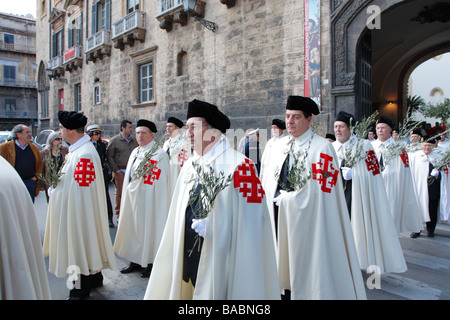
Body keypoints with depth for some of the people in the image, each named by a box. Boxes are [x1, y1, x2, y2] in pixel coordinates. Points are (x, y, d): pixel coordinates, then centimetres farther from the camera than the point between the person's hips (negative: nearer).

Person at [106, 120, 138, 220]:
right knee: (119, 193, 0)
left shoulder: (134, 140, 14)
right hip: (120, 171, -4)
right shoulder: (114, 140, 0)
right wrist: (116, 170, -8)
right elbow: (109, 156, -2)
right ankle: (119, 215, 11)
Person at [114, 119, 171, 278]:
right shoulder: (135, 152, 11)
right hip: (132, 198, 7)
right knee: (133, 227, 13)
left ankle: (151, 263, 18)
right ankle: (135, 261, 28)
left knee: (148, 228, 3)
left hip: (149, 199, -7)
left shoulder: (159, 154, -13)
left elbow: (161, 183, -16)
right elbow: (129, 176, 17)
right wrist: (127, 195, 13)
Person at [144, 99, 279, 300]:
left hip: (219, 255, -6)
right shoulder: (189, 166, 8)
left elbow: (249, 220, -17)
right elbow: (179, 213, 13)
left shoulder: (238, 165, -16)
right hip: (187, 253, 7)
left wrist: (209, 226, -15)